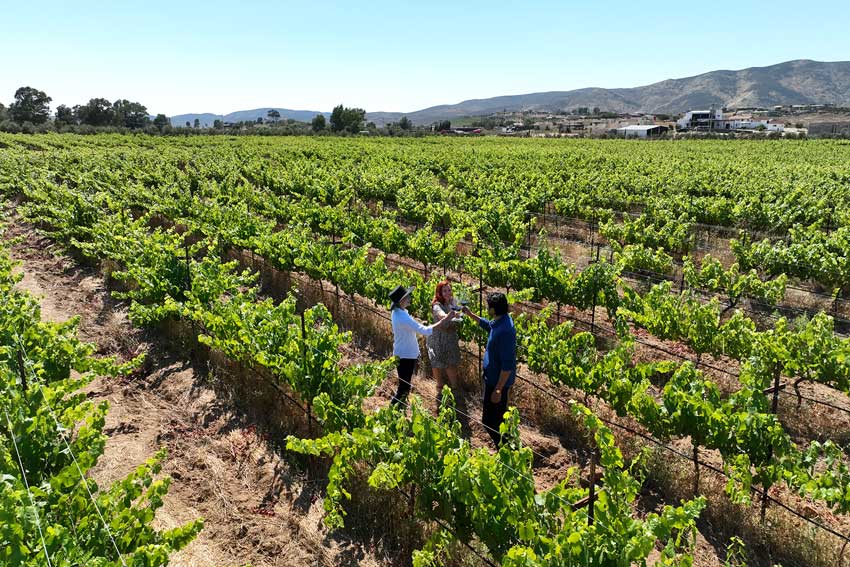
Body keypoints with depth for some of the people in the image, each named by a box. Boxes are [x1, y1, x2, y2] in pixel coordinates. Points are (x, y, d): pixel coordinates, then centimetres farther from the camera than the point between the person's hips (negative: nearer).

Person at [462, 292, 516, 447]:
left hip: (498, 381, -10)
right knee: (497, 417, 27)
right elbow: (487, 324, 26)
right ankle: (503, 446, 45)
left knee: (490, 420, 2)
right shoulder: (499, 321, -1)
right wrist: (470, 314, 27)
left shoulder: (505, 331, -32)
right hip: (493, 377, 10)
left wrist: (498, 389, -26)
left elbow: (507, 364, -30)